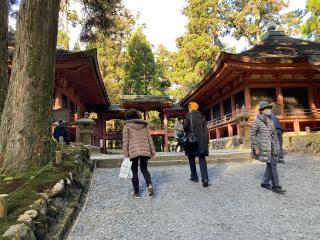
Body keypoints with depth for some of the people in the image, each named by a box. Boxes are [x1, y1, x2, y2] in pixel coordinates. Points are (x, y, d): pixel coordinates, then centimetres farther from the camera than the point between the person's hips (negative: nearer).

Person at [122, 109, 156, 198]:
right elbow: (149, 138, 11)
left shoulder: (127, 125, 5)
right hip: (145, 150, 3)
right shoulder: (145, 125, 14)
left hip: (133, 151, -3)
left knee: (134, 171, 11)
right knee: (144, 168, 19)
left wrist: (126, 153, -1)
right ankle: (149, 184, -5)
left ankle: (136, 192, 14)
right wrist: (153, 151, 13)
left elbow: (125, 140, -2)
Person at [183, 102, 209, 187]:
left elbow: (185, 126, -8)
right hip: (202, 139, 4)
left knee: (191, 158, 13)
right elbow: (205, 129, 10)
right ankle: (205, 179, -14)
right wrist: (206, 141, 12)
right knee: (202, 158, 0)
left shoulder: (189, 115, -2)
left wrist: (187, 133, 14)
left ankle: (194, 177, 20)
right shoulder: (202, 116, 13)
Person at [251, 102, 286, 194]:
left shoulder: (269, 120, 13)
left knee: (271, 164, 9)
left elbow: (273, 133, 19)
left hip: (272, 146, 8)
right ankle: (276, 186, 1)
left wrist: (276, 144, 16)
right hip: (264, 147, -8)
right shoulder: (257, 121, -10)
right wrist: (255, 147, -13)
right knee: (272, 165, -8)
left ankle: (265, 183, 24)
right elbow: (253, 135, -10)